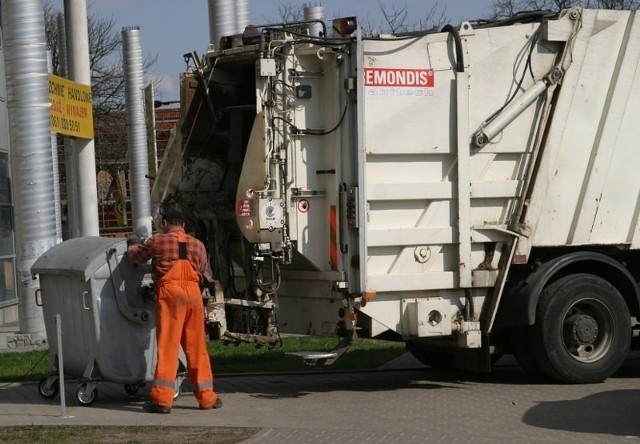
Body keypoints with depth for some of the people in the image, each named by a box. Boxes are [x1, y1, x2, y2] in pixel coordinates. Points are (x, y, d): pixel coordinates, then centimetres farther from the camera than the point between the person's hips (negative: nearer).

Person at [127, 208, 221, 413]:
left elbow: (136, 256, 19)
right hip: (193, 293, 3)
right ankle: (206, 396, 14)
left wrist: (132, 246, 42)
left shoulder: (158, 241, 6)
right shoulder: (198, 245, 14)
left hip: (169, 291, -3)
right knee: (197, 347, 10)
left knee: (167, 346, -4)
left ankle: (162, 398, -9)